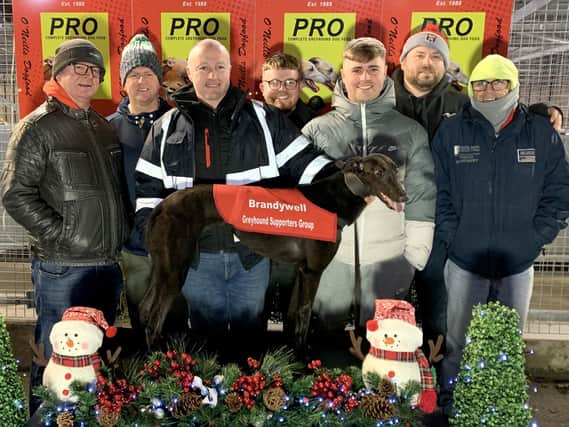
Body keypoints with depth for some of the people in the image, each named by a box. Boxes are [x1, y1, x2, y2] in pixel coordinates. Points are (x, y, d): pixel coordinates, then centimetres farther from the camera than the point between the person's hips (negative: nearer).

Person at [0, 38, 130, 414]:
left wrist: (120, 232, 10)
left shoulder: (104, 127, 13)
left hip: (109, 265, 6)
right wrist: (62, 234, -15)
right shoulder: (38, 127, -6)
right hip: (62, 268, -6)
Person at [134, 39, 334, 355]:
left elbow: (306, 162, -1)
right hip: (195, 256, 1)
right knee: (207, 339, 16)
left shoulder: (264, 119, 2)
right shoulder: (166, 128, 5)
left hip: (251, 253, 0)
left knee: (251, 335, 16)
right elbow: (148, 189, 8)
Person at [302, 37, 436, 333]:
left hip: (390, 264, 0)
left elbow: (421, 196, 3)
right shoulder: (317, 129, 3)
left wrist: (416, 254, -1)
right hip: (326, 260, 1)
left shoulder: (410, 131, 3)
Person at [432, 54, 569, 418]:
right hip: (464, 261, -1)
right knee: (458, 341, 9)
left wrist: (537, 238, -4)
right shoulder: (451, 132, -2)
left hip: (518, 263, 1)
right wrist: (453, 235, -9)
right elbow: (437, 193, -3)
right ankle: (451, 406, 28)